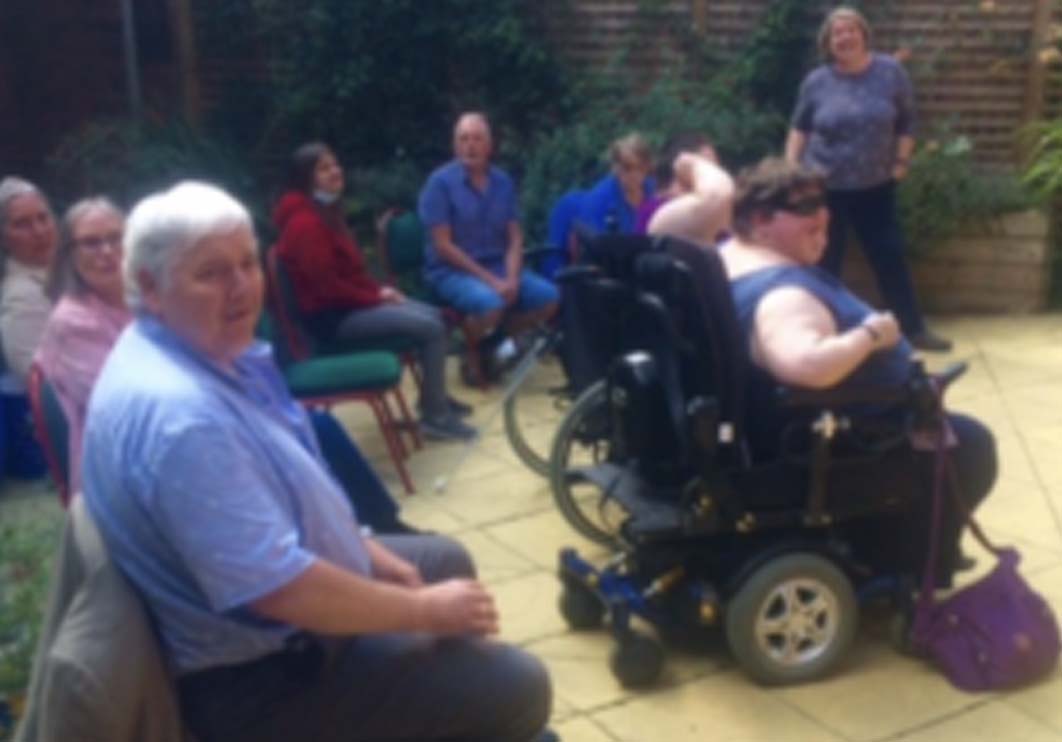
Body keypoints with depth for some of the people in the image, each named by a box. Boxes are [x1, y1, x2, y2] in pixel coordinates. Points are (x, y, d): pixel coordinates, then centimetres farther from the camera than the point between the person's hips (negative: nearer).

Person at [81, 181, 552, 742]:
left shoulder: (204, 348, 1)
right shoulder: (178, 413, -33)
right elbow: (278, 589, -33)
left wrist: (372, 555, 9)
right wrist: (425, 610, -21)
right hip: (260, 674, -10)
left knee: (445, 560, 27)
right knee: (516, 687, -9)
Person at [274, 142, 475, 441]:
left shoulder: (326, 211, 12)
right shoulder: (305, 223, -22)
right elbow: (327, 287, -23)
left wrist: (379, 290, 3)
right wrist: (376, 298, -13)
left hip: (350, 303, 11)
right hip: (333, 318, -11)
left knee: (432, 315, 11)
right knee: (431, 328, -16)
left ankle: (436, 397, 22)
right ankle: (434, 416, -7)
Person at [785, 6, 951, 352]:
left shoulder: (890, 71, -2)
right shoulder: (817, 81, -3)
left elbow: (907, 121, 7)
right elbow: (799, 128, 10)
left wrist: (901, 161, 0)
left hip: (876, 186, 1)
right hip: (824, 186, -1)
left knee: (890, 257, 5)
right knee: (825, 262, 7)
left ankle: (913, 329, 16)